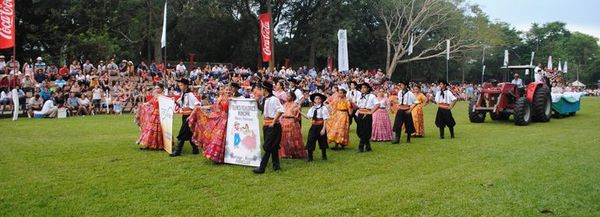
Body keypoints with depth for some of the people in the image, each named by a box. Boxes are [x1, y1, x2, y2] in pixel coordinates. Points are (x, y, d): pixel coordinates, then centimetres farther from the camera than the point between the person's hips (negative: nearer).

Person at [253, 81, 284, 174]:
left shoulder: (273, 99, -17)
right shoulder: (264, 99, 9)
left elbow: (281, 110, -25)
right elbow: (261, 108, 22)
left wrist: (273, 122, -22)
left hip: (272, 126, -9)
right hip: (266, 125, 9)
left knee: (267, 146, -7)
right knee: (273, 146, 16)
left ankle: (262, 168, -5)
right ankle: (276, 165, 25)